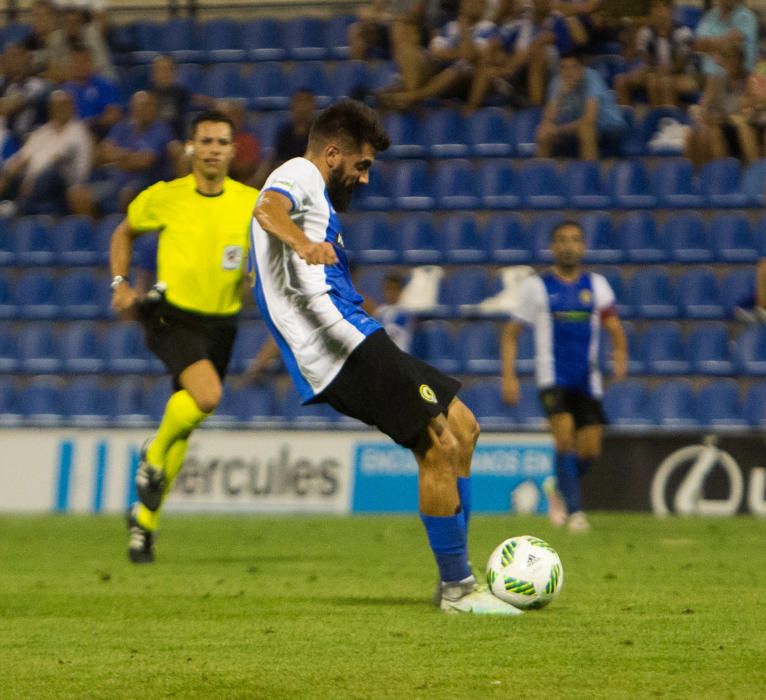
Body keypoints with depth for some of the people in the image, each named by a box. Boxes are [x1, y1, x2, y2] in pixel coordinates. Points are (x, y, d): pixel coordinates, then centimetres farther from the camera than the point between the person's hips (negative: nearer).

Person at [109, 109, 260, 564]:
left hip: (220, 324, 3)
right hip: (171, 316, -3)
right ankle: (153, 457, -1)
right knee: (207, 395, -29)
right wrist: (121, 283, 2)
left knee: (183, 429, 8)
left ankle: (145, 519, 24)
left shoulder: (252, 204, 0)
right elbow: (124, 233, 15)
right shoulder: (164, 198, -2)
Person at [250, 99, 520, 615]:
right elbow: (267, 209, -26)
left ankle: (456, 578, 14)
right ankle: (457, 588, -8)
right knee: (439, 447, -14)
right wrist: (304, 243, -46)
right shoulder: (299, 175, -1)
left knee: (462, 428, 14)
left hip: (352, 344, 11)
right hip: (347, 345, -11)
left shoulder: (310, 195, 30)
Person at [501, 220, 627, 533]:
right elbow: (511, 333, 7)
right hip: (553, 375, -3)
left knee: (590, 450, 1)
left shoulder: (596, 285, 9)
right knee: (565, 435, -22)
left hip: (587, 378, 3)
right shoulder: (536, 286, 3)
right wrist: (508, 377, -2)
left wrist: (620, 353, -19)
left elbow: (613, 324, 3)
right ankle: (574, 511, -17)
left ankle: (559, 490, 31)